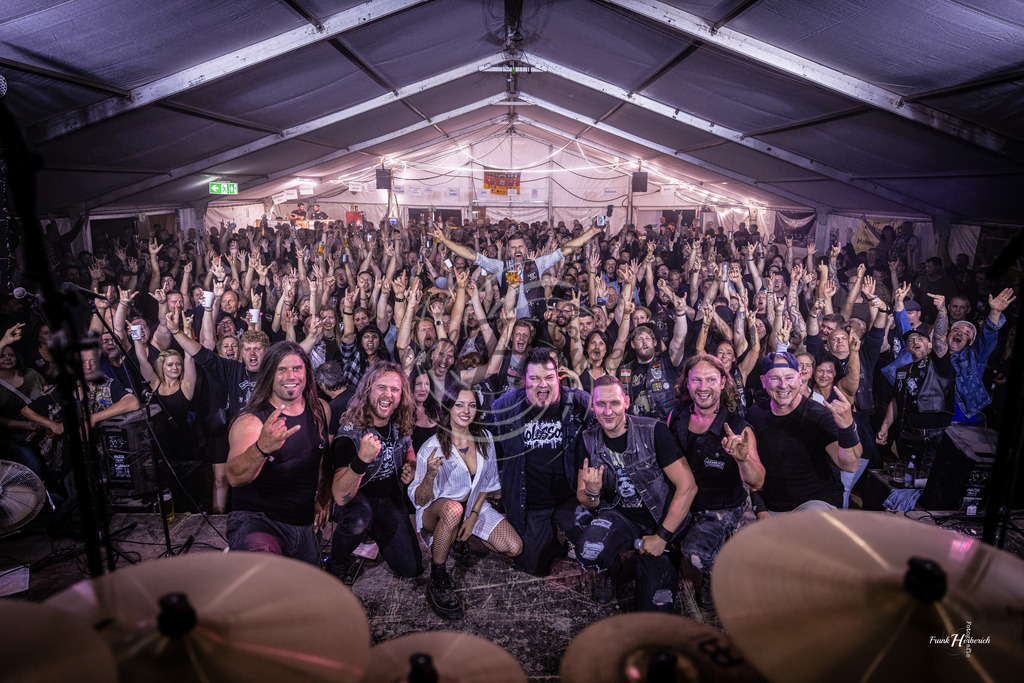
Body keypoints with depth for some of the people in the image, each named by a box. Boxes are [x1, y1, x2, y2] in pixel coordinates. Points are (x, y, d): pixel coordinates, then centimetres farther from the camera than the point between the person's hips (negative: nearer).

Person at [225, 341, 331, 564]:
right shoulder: (250, 422, -12)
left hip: (303, 526, 7)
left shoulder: (321, 410, 5)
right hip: (255, 520, -7)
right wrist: (261, 448, -49)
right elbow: (234, 477, -29)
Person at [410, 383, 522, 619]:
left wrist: (473, 516, -6)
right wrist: (430, 475, -37)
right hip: (435, 512, -5)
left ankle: (461, 537, 14)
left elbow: (487, 482, 7)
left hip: (474, 506, 5)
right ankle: (437, 578, -21)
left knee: (514, 548, -13)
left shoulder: (484, 438, -5)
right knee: (453, 509, -41)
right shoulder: (432, 447, -19)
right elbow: (419, 500, -17)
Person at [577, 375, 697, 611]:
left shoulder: (654, 432, -17)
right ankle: (609, 571, 6)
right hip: (618, 516, 2)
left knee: (655, 608, -9)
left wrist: (662, 537, -15)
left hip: (659, 521, -2)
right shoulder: (588, 441, -6)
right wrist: (592, 493, -24)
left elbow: (688, 486, -16)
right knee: (589, 552, -31)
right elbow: (585, 501, 2)